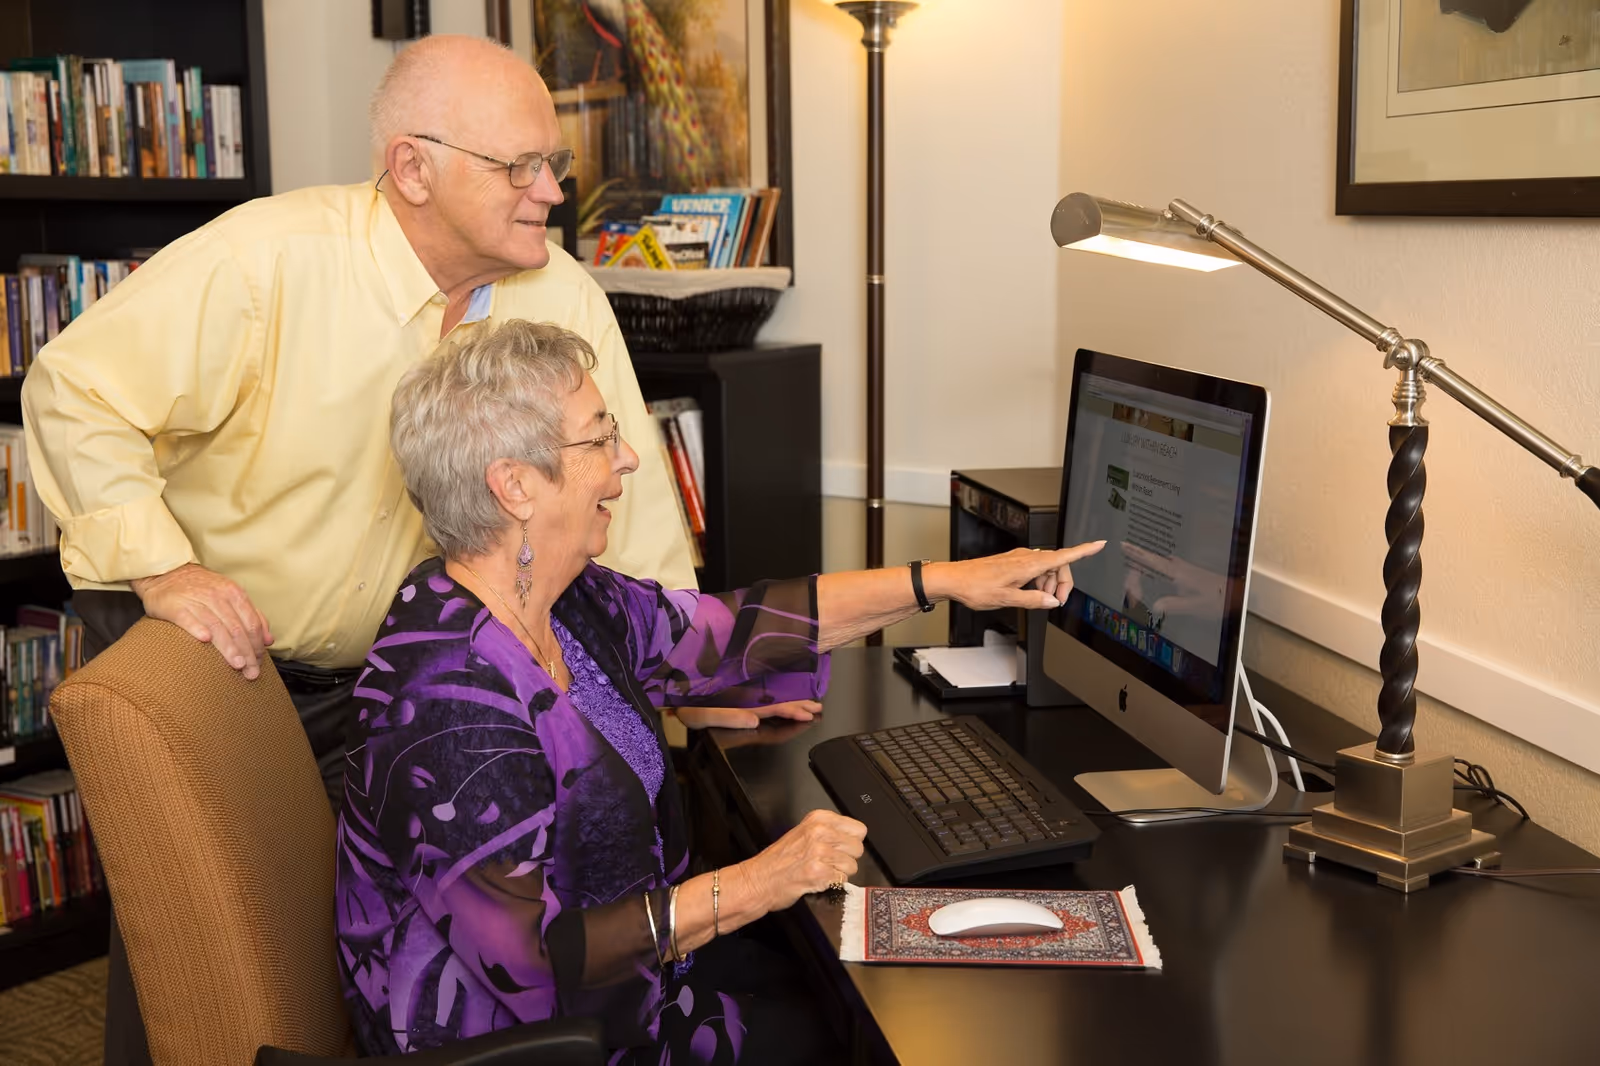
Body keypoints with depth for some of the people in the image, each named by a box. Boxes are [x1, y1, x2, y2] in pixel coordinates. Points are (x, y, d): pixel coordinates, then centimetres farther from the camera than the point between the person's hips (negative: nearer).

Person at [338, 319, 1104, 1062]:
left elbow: (726, 630, 4)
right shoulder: (452, 702, -32)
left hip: (620, 949, 8)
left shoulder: (565, 602, -5)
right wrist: (751, 888, -30)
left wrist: (946, 580, 4)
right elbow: (529, 965, -30)